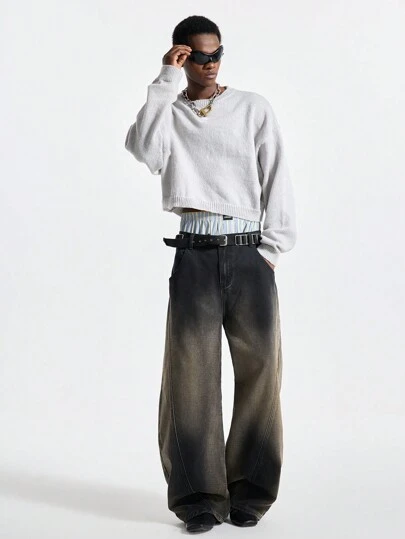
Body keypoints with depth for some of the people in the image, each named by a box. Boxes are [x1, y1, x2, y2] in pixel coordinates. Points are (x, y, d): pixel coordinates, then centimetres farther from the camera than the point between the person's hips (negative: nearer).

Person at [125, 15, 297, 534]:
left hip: (249, 253, 1)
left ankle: (250, 490, 8)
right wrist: (165, 82, -7)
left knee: (260, 366, -3)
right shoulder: (168, 111, 12)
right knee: (192, 369, -6)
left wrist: (273, 248, -1)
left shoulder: (253, 107, 12)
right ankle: (198, 494, 1)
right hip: (195, 255, 0)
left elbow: (276, 179, 8)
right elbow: (143, 149, -10)